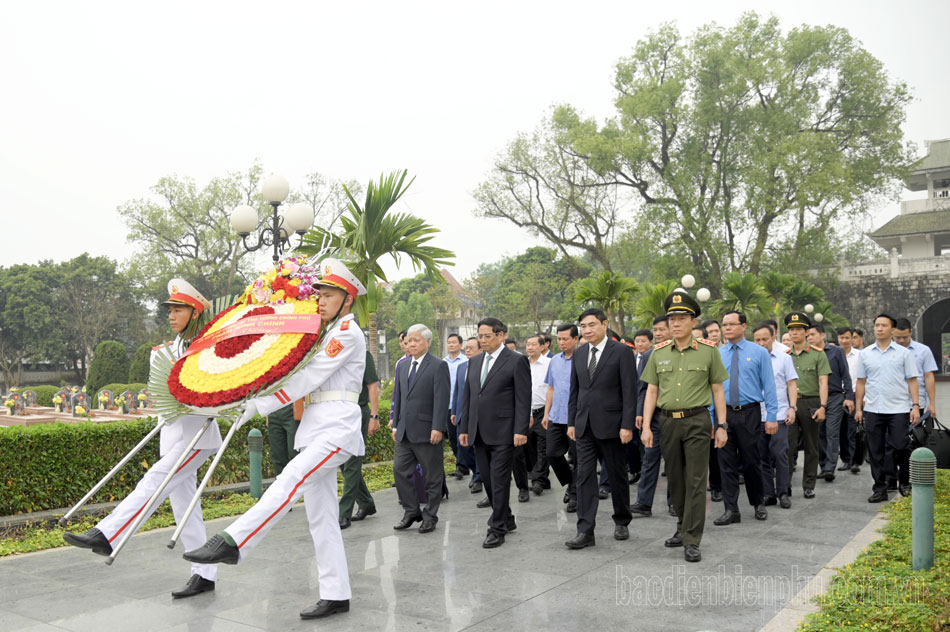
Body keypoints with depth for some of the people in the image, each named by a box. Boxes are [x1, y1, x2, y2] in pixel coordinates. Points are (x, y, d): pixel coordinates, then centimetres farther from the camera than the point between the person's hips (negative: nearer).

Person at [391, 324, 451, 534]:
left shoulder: (438, 366, -7)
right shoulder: (403, 366, 13)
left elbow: (441, 400, -13)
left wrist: (437, 428, -19)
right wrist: (396, 424, 14)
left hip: (427, 431, -6)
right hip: (405, 431, 6)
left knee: (432, 475, 4)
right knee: (400, 469, 5)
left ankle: (430, 516, 15)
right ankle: (411, 511, 18)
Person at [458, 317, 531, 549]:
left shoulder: (517, 361, -6)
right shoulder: (475, 361, 14)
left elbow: (523, 399, -10)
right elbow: (468, 397, 17)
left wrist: (521, 430, -16)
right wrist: (464, 428, 13)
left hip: (503, 433, -7)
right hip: (479, 433, 7)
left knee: (499, 482, -4)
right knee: (488, 480, 12)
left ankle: (497, 530, 5)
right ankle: (506, 520, 28)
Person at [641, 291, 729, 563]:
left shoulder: (709, 350, 0)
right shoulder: (659, 352, 7)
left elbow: (717, 390, 2)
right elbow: (652, 390, 8)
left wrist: (722, 426, -2)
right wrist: (646, 426, 2)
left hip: (697, 421, -3)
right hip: (667, 421, 3)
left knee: (696, 481, -4)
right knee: (675, 480, 13)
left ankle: (692, 541, 1)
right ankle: (683, 527, 31)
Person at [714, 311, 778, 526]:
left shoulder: (759, 352, 0)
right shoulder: (717, 355, 6)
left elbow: (769, 385, -2)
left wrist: (771, 417, -8)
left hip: (750, 413, -2)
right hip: (724, 413, 2)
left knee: (751, 461, 7)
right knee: (727, 463, 3)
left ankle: (758, 504, 28)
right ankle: (731, 510, 10)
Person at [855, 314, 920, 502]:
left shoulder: (904, 353, 3)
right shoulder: (865, 354, 8)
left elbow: (912, 381, 2)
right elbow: (861, 383, 11)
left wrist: (916, 405, -6)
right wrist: (858, 408, 6)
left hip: (899, 409, -2)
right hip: (873, 409, 2)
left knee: (900, 447, -3)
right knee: (876, 452, 4)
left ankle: (905, 482, 21)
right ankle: (879, 489, 13)